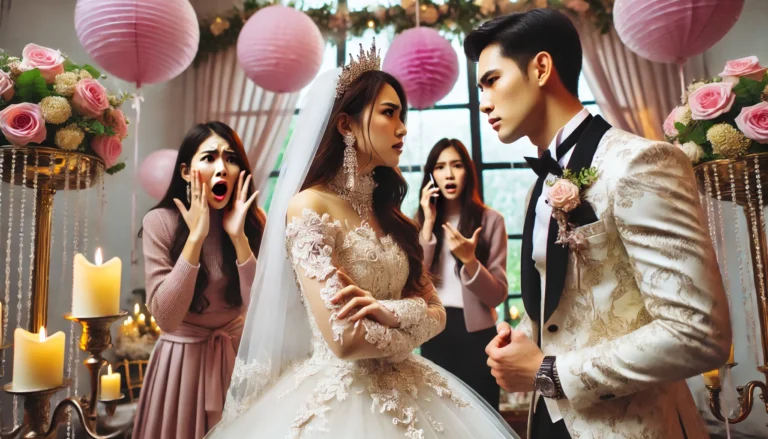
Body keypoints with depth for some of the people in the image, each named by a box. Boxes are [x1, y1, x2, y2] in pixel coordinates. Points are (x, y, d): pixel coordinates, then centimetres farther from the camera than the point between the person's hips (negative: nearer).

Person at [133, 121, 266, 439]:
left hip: (237, 353, 2)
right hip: (182, 358, -2)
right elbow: (166, 317, -22)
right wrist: (196, 236, -27)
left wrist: (239, 236, -25)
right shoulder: (160, 222, -15)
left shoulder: (253, 221, -9)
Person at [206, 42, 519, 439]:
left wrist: (391, 312, -18)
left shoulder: (389, 214, 7)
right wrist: (407, 331, -5)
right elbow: (344, 339, -23)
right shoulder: (309, 207, -16)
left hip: (405, 392, 7)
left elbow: (436, 313, 3)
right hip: (339, 397, -7)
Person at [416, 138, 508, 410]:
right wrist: (429, 224, -13)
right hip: (434, 333, 3)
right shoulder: (420, 220, 4)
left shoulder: (490, 219, -7)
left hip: (476, 332, -3)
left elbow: (498, 295, -9)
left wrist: (469, 260, -26)